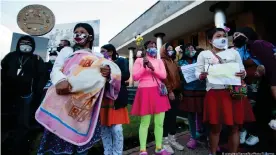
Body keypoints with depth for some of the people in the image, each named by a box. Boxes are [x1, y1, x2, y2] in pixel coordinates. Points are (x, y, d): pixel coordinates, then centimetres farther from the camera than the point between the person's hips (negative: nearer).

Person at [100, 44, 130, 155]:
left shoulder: (121, 61, 6)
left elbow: (126, 75, -10)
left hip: (116, 99, -4)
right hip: (102, 99, 4)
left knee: (116, 129, -3)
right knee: (104, 129, 8)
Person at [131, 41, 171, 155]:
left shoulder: (159, 61, 16)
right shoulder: (139, 60, 6)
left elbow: (164, 76, 1)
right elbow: (135, 77, -3)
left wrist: (152, 67, -12)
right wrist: (144, 66, -12)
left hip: (158, 92, 4)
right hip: (145, 92, -4)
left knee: (159, 122, 7)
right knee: (145, 123, -1)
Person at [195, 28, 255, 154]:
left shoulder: (234, 52, 11)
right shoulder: (203, 54, 6)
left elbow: (242, 70, 11)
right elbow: (197, 73, 2)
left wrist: (243, 74, -11)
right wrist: (202, 75, -20)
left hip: (234, 92, 2)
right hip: (214, 93, -2)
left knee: (234, 126, 8)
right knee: (215, 127, 5)